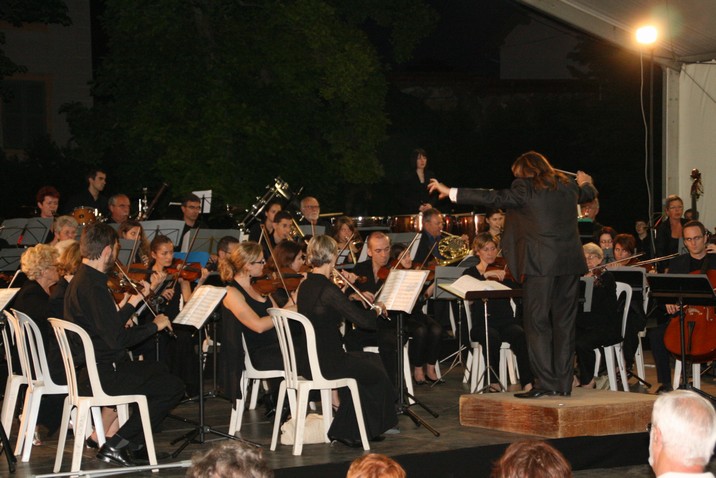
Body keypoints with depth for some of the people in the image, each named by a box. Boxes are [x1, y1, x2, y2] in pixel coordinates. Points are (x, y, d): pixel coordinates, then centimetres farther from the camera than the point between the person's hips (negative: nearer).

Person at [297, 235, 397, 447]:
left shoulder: (305, 286, 6)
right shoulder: (327, 288, -21)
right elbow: (363, 320, -20)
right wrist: (377, 310, 0)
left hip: (308, 360, 9)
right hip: (326, 363, -9)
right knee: (378, 375, 14)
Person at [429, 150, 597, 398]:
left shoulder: (525, 189, -6)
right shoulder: (567, 187, 13)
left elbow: (492, 197, -11)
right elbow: (589, 193, 33)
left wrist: (451, 192, -5)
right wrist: (585, 182, 58)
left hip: (541, 264, -6)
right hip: (570, 263, 6)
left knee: (537, 323, 0)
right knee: (564, 323, 10)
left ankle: (546, 382, -5)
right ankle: (564, 383, 11)